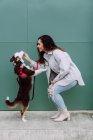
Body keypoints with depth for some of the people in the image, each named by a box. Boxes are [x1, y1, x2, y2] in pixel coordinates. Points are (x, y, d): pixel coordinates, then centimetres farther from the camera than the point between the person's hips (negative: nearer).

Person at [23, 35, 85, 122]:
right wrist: (29, 60, 2)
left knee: (53, 91, -18)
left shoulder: (57, 53, -22)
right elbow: (40, 66, 6)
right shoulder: (46, 55, 7)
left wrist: (56, 79, -17)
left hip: (71, 76, -9)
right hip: (63, 77, 9)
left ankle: (65, 114, -7)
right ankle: (61, 111, 11)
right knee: (50, 90, 2)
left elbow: (65, 69, -27)